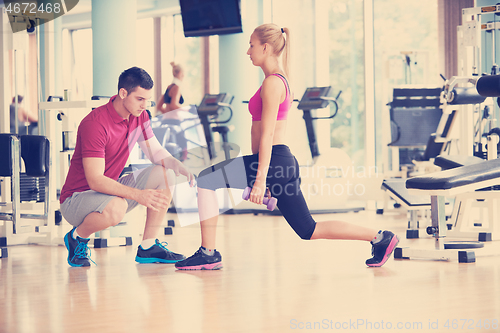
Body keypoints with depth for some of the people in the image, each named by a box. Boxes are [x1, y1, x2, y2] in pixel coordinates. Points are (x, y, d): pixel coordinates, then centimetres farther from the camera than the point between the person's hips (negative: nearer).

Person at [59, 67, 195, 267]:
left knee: (165, 175, -6)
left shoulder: (139, 116, -1)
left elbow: (156, 152, 7)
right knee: (116, 208, -40)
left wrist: (181, 168, -15)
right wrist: (137, 195, -40)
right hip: (76, 198, -8)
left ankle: (148, 247, -1)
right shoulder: (95, 123, -26)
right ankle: (77, 236, -7)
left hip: (112, 189, 8)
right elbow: (95, 181, -30)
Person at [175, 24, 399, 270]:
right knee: (309, 230, 12)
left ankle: (209, 253, -9)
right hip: (285, 163, 10)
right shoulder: (279, 79, 20)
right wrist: (261, 176, 27)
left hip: (274, 159, -10)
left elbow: (267, 134, -17)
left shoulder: (272, 83, -10)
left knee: (206, 180, -9)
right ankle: (379, 237, 13)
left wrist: (260, 179, -21)